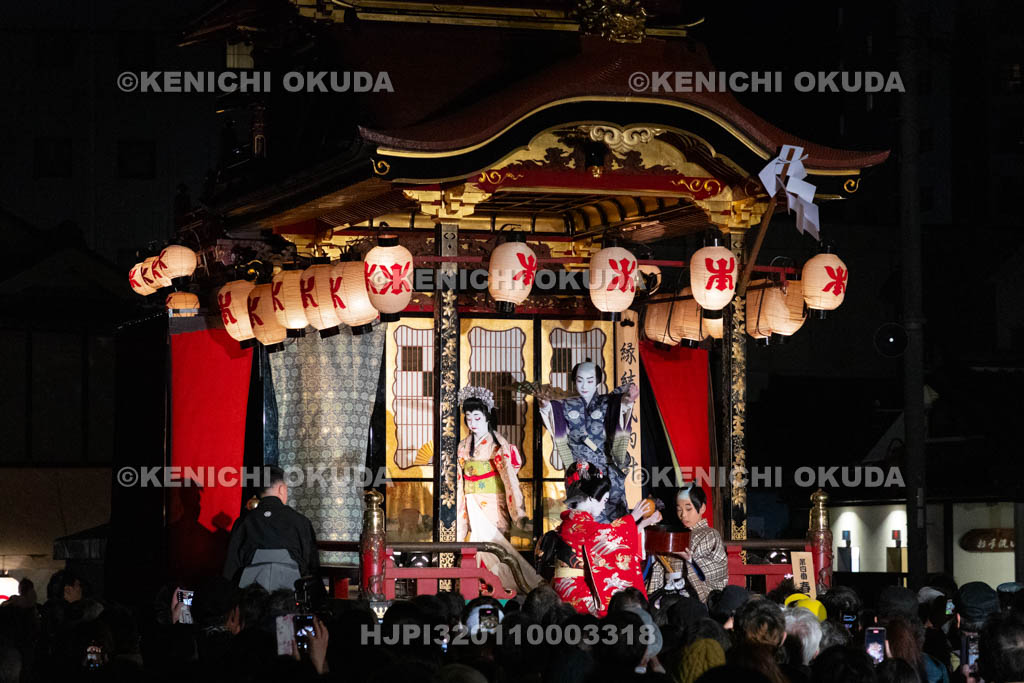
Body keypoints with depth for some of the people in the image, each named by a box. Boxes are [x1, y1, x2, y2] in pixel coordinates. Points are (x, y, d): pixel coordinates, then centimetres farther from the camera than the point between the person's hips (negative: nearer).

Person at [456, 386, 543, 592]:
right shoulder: (463, 447, 10)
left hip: (493, 505, -5)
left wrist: (519, 514, -24)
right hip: (473, 508, 5)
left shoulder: (498, 446, -7)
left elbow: (510, 479, -15)